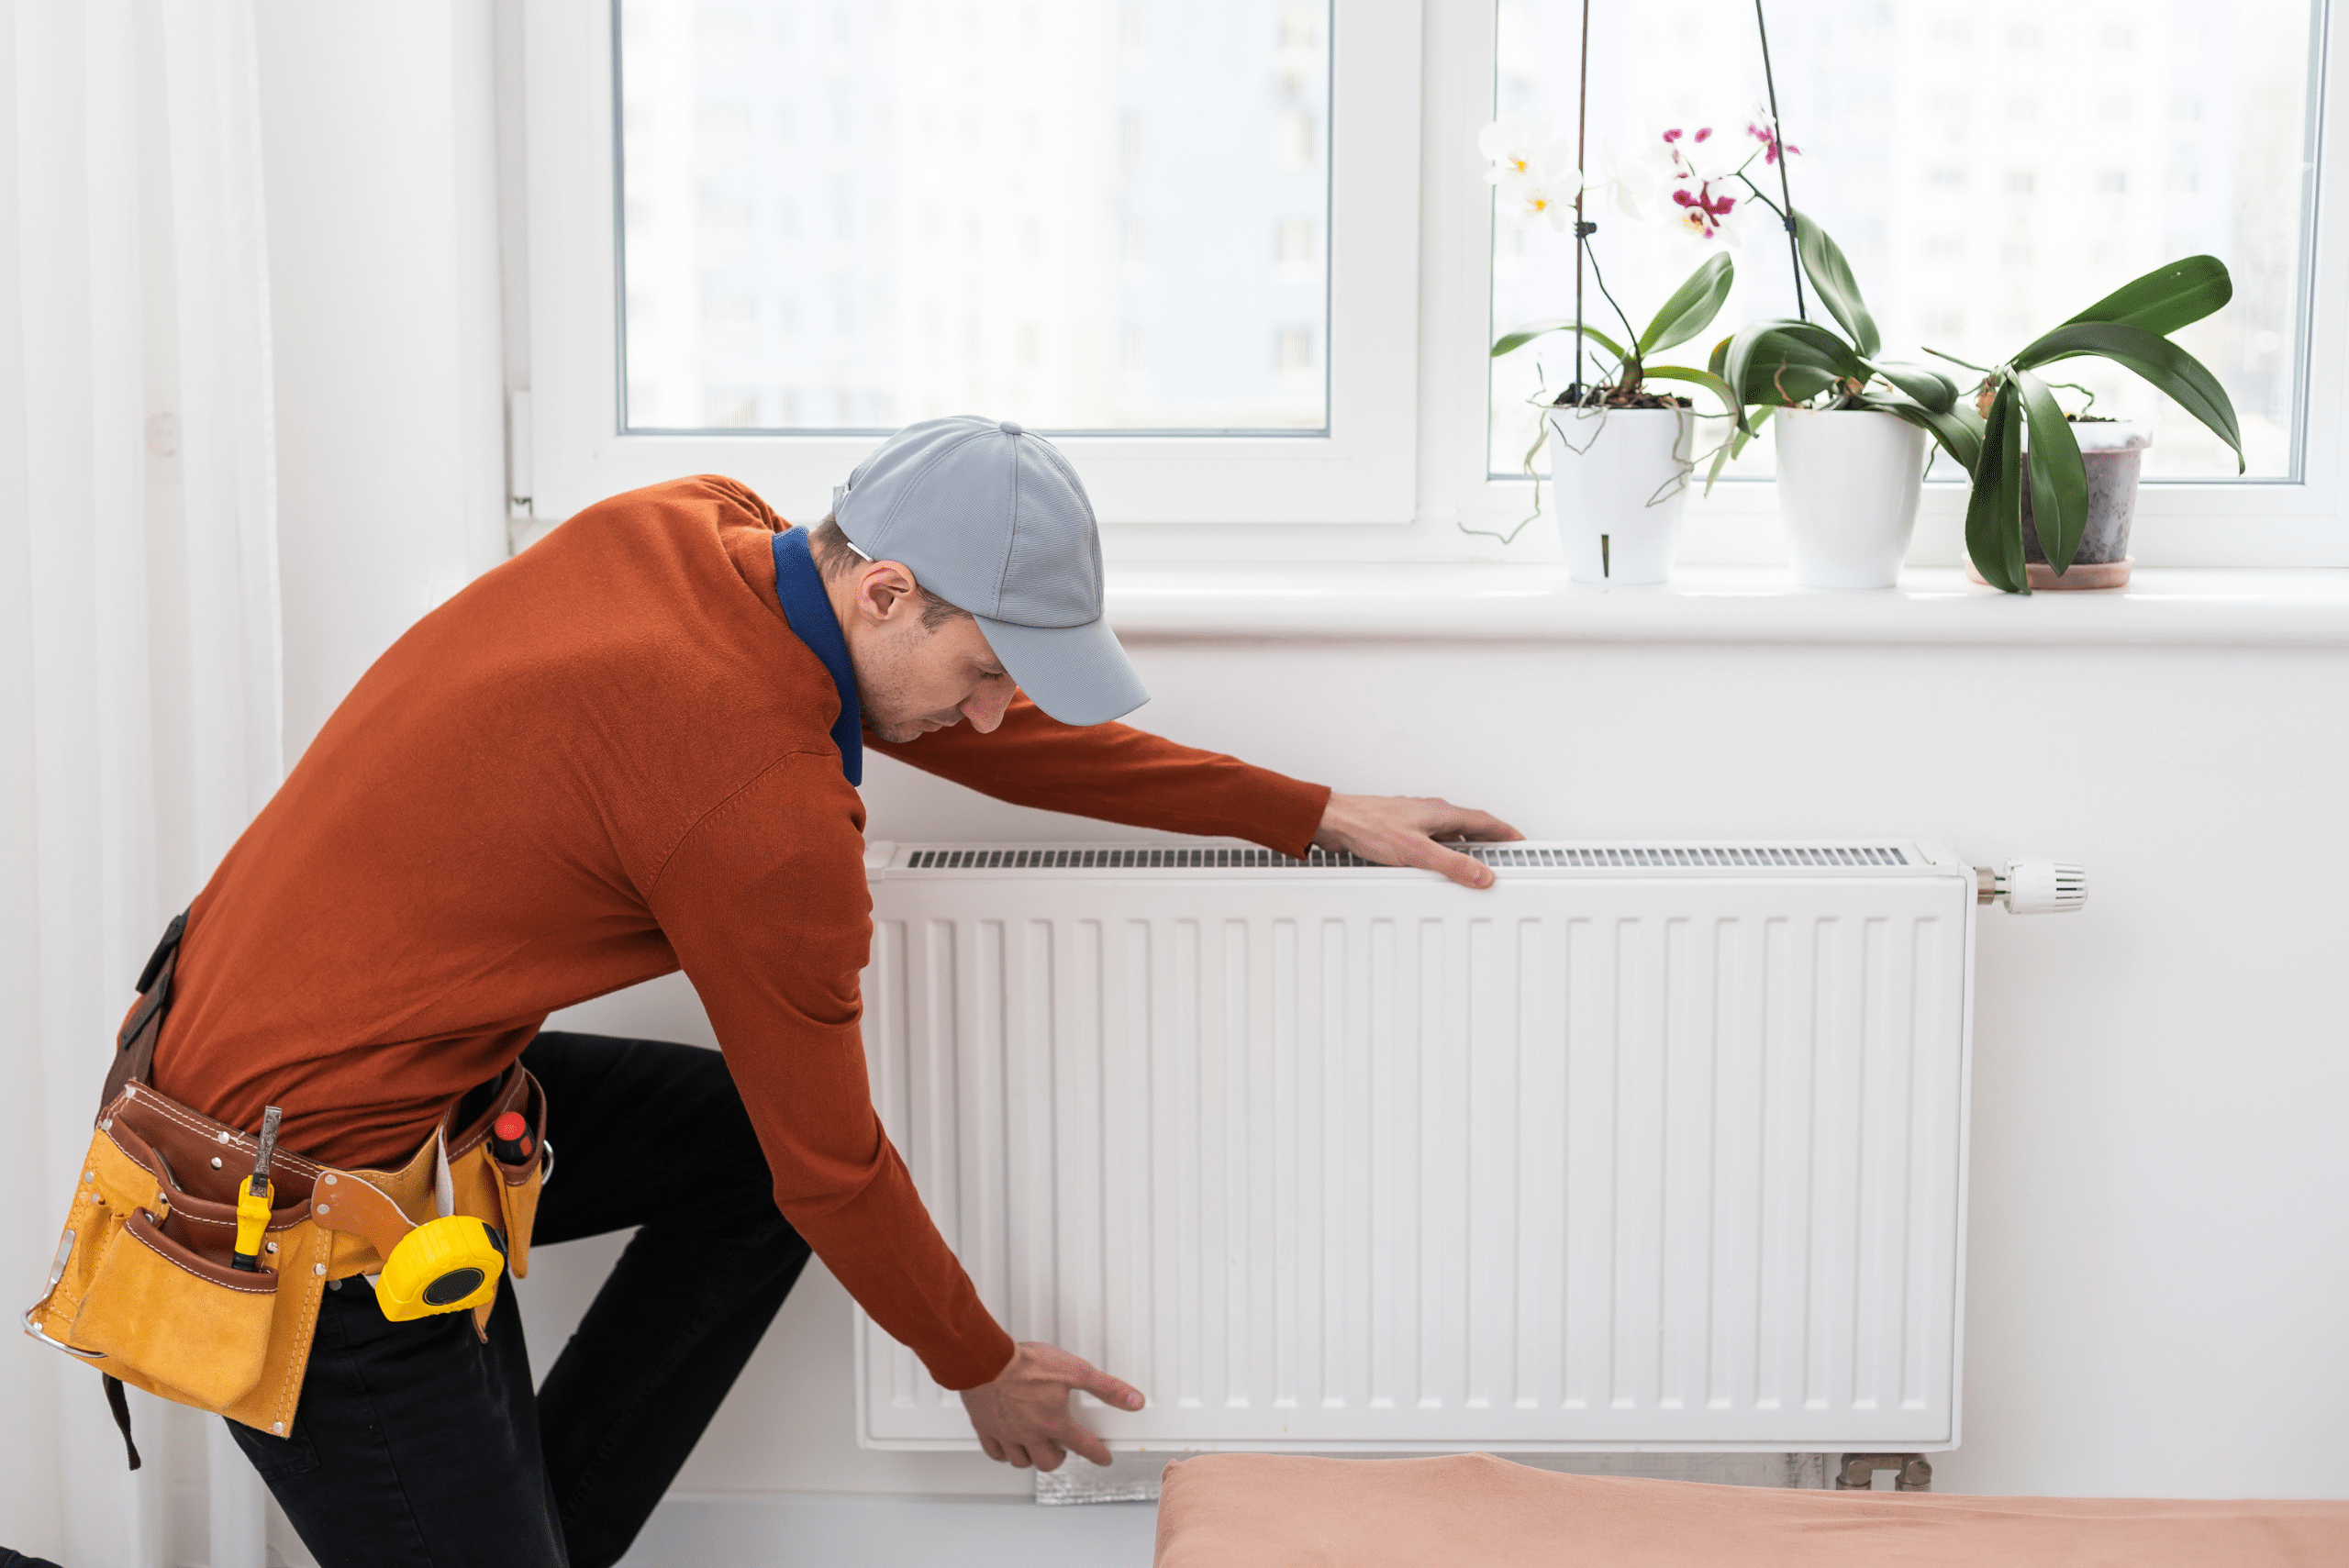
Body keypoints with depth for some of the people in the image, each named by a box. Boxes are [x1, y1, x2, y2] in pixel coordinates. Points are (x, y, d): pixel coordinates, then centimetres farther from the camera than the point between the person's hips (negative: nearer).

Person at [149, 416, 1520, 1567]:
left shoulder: (691, 531, 0)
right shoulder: (767, 799, -25)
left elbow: (994, 735, 13)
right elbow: (833, 1167, -10)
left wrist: (1313, 816, 17)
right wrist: (980, 1368, 8)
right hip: (311, 1192, -9)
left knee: (744, 1147, 14)